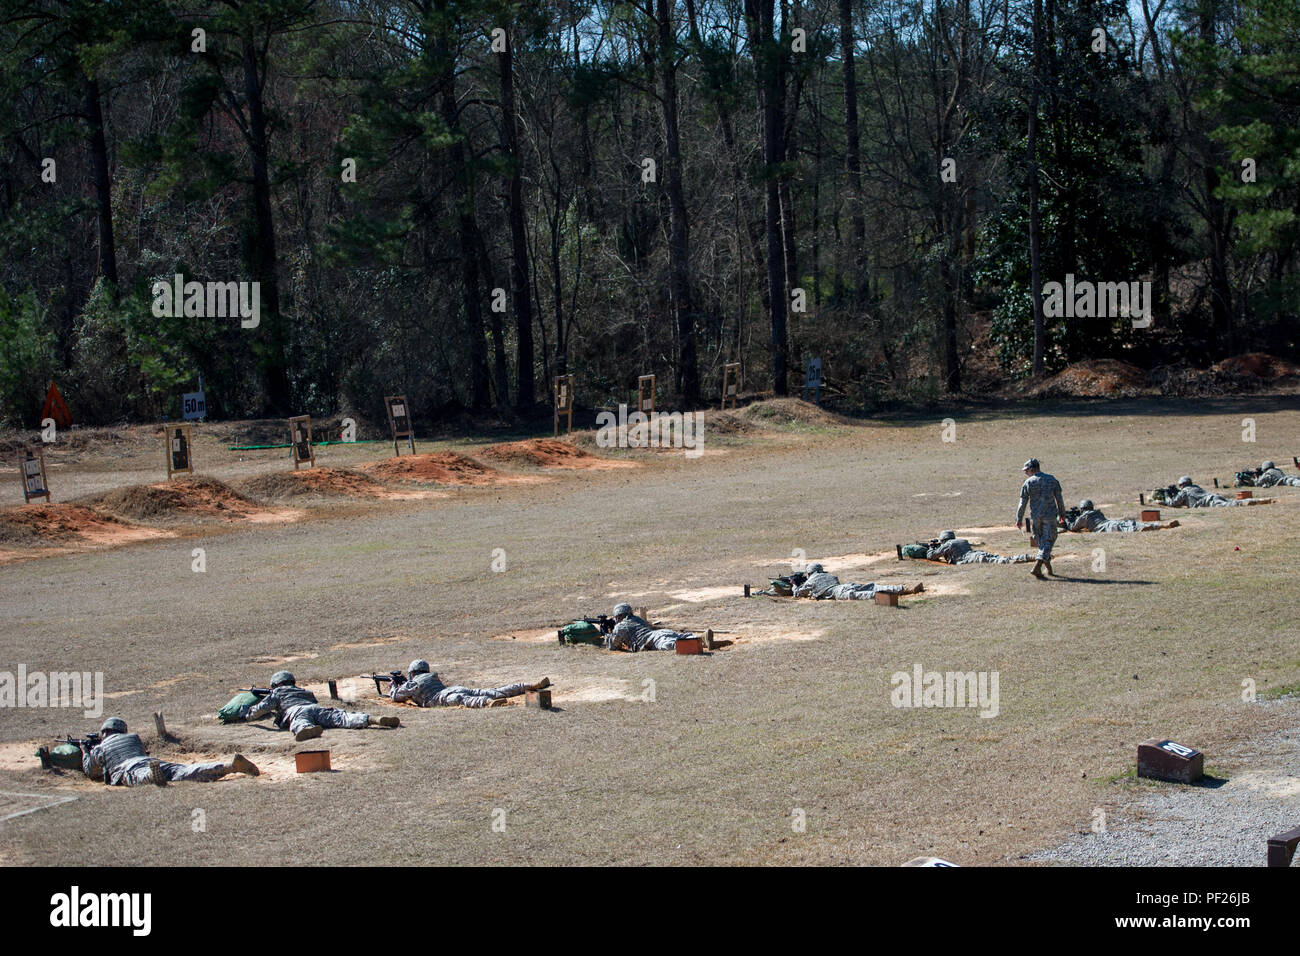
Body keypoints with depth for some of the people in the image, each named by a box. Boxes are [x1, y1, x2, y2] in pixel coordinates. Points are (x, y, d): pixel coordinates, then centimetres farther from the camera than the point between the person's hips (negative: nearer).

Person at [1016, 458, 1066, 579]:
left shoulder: (1028, 483, -6)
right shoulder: (1052, 480, 1)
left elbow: (1023, 503, -5)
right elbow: (1059, 499, 6)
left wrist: (1019, 519, 2)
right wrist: (1062, 514, 18)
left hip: (1035, 517, 0)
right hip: (1050, 516, 0)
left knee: (1041, 542, 15)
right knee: (1047, 542, 1)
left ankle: (1049, 568, 22)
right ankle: (1036, 568, -13)